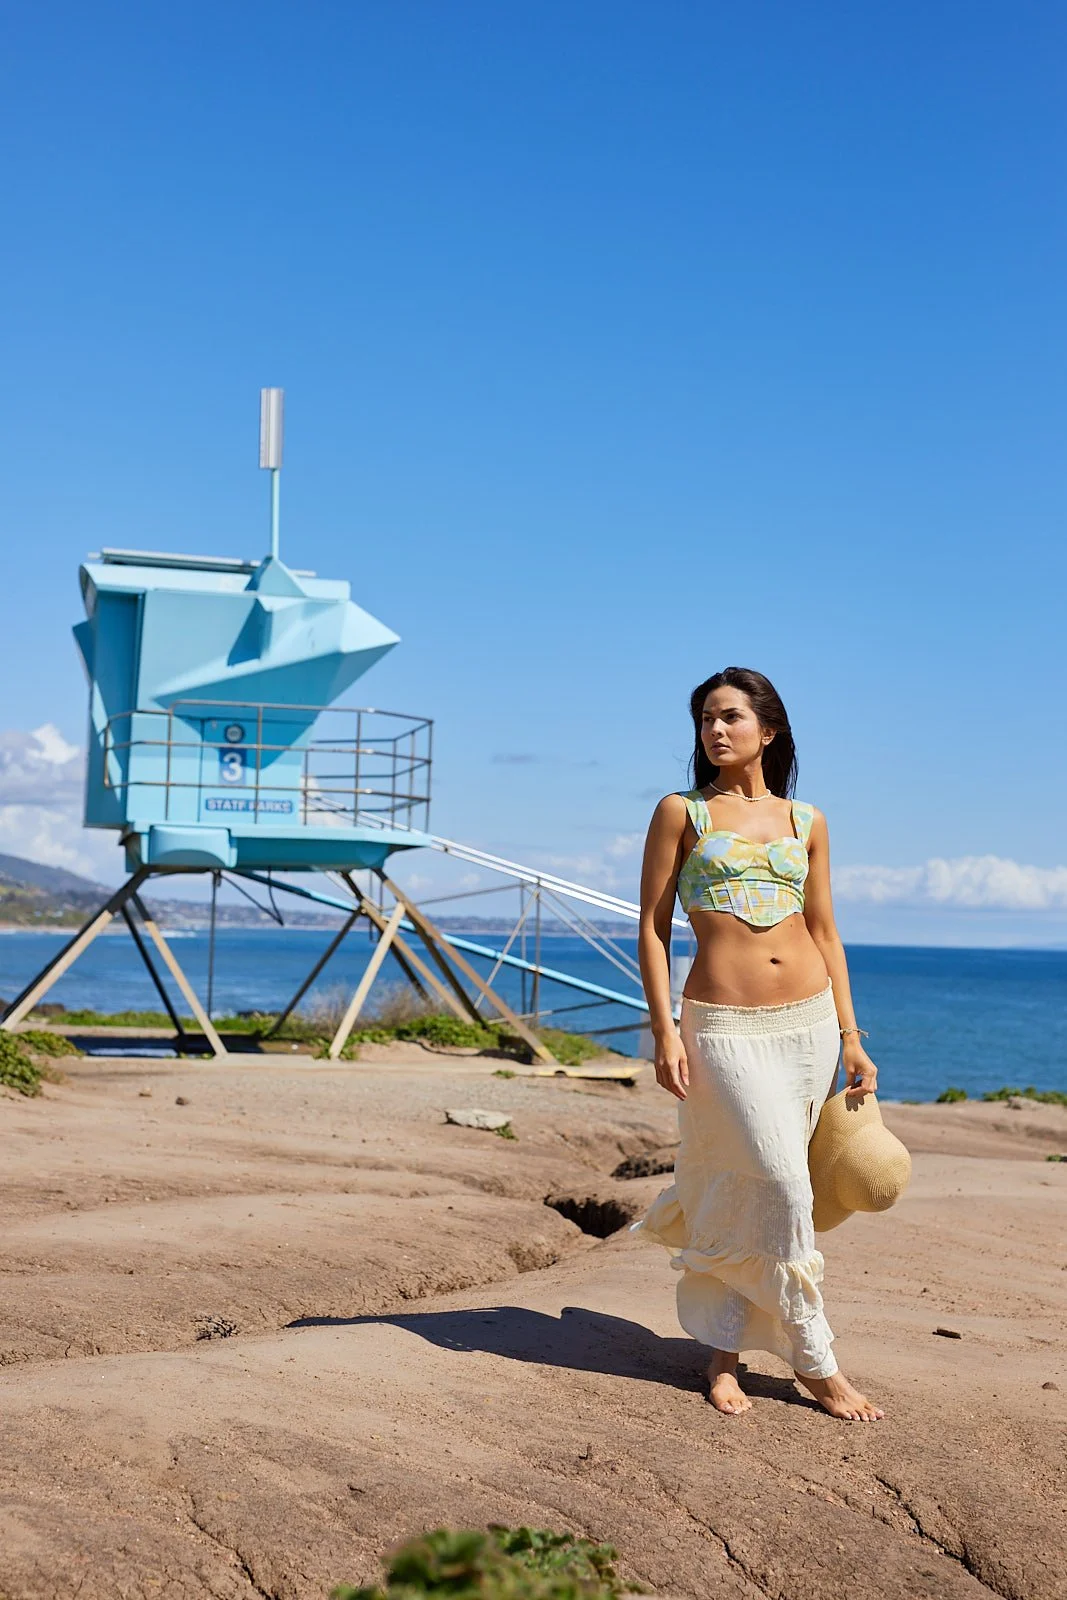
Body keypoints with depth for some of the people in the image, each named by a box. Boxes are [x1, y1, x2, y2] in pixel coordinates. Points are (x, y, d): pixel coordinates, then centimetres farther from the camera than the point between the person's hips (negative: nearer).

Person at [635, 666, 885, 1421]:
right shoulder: (682, 813, 3)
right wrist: (665, 1032, -9)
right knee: (782, 1187, -7)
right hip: (726, 1026, -3)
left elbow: (825, 933, 13)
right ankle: (816, 1362, 7)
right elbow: (653, 928, 0)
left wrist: (851, 1035, 8)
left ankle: (723, 1351, 22)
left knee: (741, 1195, 9)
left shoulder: (807, 822, 11)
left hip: (809, 1020, 4)